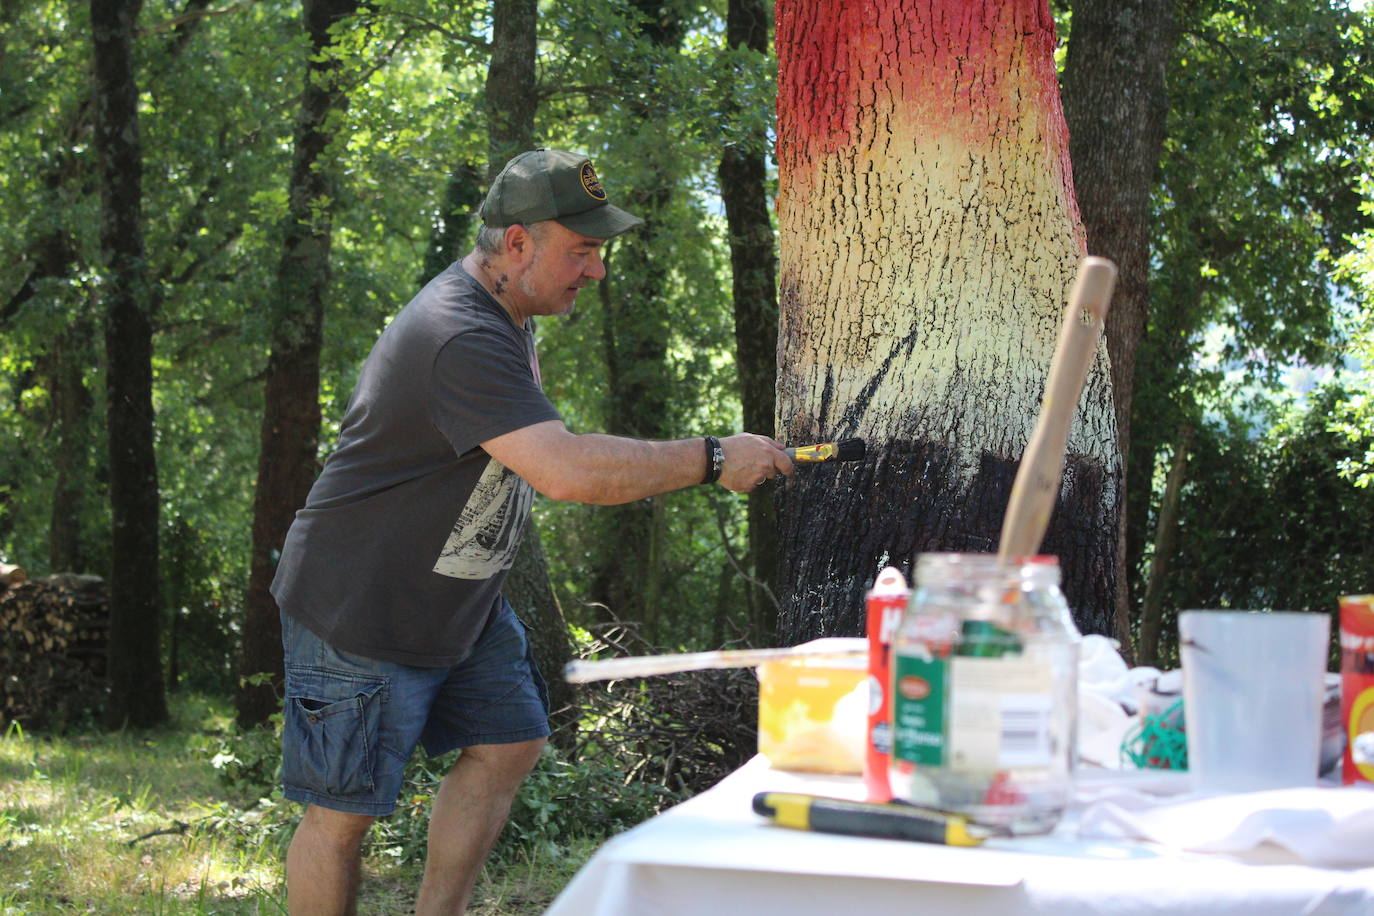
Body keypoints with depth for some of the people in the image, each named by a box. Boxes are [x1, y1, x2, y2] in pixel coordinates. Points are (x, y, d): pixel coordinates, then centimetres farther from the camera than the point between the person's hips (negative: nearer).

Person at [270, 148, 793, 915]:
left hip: (463, 603, 10)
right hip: (363, 611, -10)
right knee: (346, 812, -3)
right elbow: (569, 471, -39)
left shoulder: (505, 311, 5)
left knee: (509, 746, 9)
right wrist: (712, 461, -33)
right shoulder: (462, 339, -30)